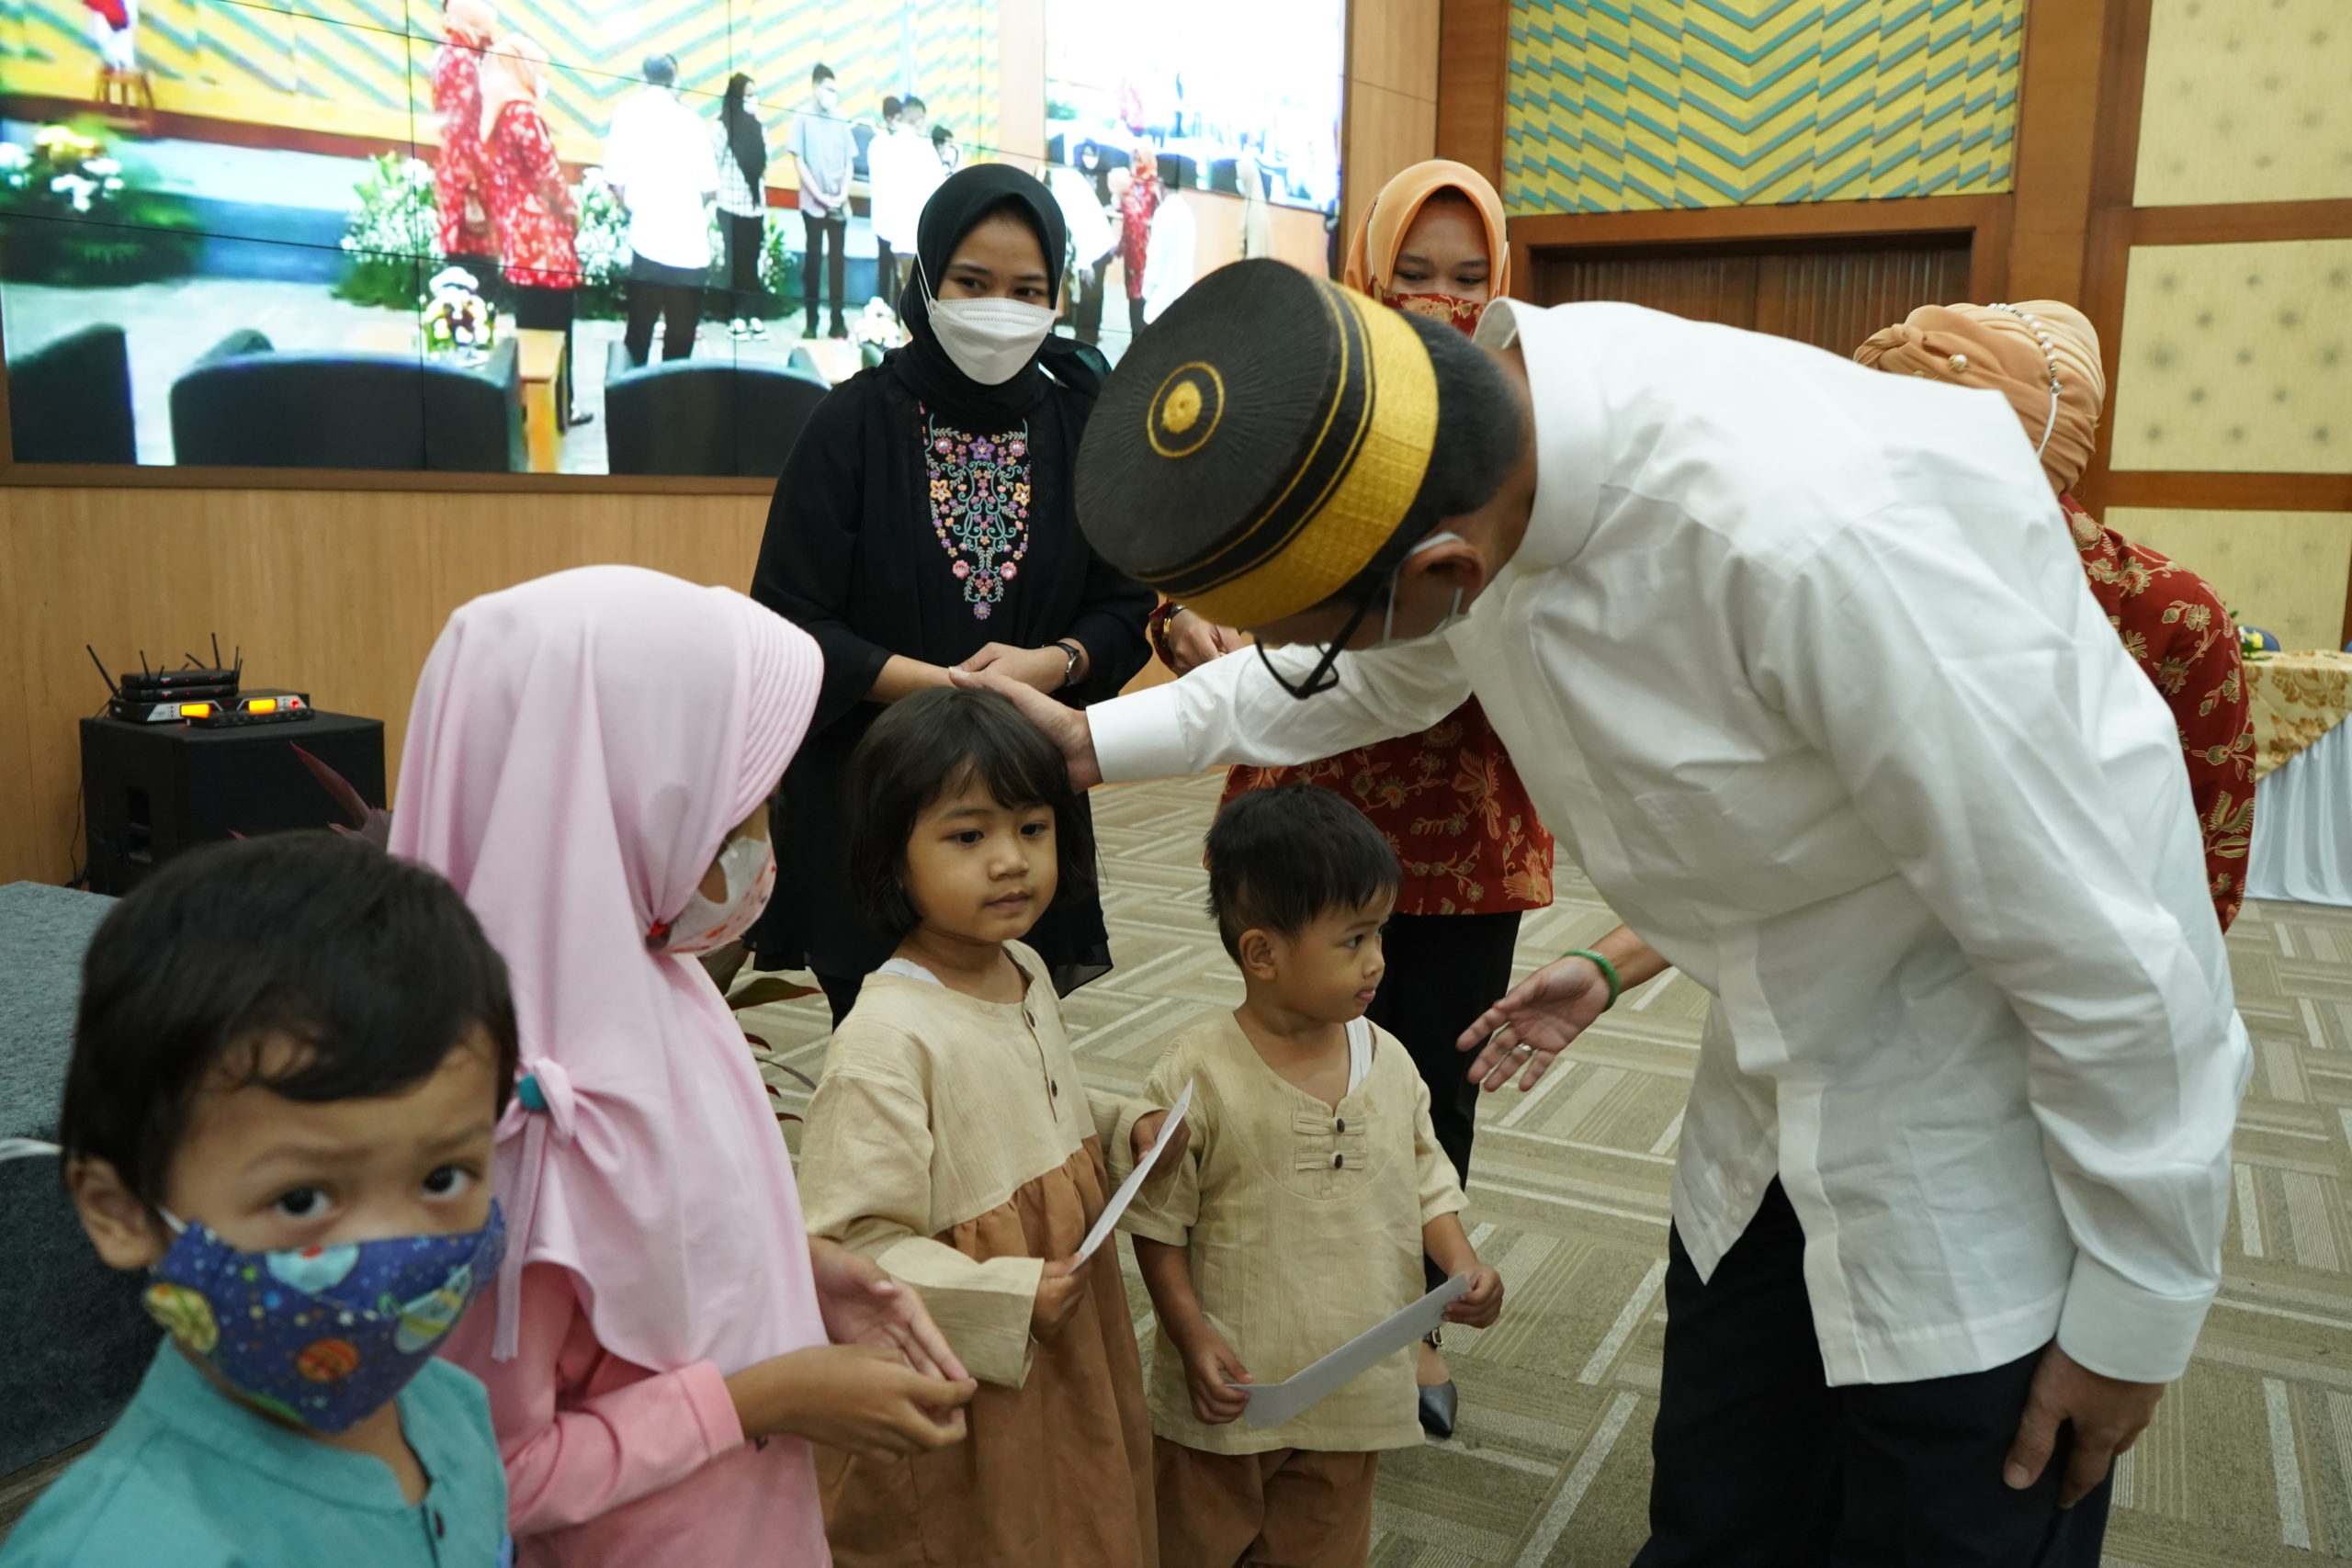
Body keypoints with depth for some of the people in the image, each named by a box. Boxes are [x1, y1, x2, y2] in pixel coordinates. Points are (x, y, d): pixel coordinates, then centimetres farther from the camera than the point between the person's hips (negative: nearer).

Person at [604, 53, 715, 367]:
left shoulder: (627, 112, 4)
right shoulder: (690, 119, 5)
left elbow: (616, 178, 0)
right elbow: (709, 185, 6)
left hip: (648, 240, 0)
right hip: (690, 245, 0)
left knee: (639, 331, 8)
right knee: (681, 334, 7)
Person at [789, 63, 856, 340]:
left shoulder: (841, 120, 4)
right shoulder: (803, 118, -3)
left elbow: (849, 160, 9)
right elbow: (799, 161, -4)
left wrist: (843, 194, -5)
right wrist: (820, 195, -10)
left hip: (839, 204, 2)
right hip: (813, 203, -2)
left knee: (837, 259, 4)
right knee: (814, 259, 2)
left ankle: (838, 320, 9)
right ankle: (811, 321, 6)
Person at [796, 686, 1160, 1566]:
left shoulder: (1025, 971, -1)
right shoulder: (887, 1039, -28)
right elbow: (853, 1246, -26)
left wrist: (1118, 1134, 0)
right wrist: (1008, 1298, -25)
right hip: (965, 1381, -7)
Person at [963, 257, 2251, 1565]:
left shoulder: (1811, 534, -38)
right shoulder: (1487, 412, -13)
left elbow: (2107, 948, -26)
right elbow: (1373, 678, 10)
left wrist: (2137, 1310, -12)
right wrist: (1091, 741, 7)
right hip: (1783, 1095, 6)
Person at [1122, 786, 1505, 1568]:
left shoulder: (1388, 1061, -5)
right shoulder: (1196, 1077, -20)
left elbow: (1424, 1176, 6)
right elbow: (1157, 1223, -13)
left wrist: (1460, 1259, -10)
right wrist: (1194, 1338, -18)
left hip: (1354, 1382, 4)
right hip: (1231, 1389, -4)